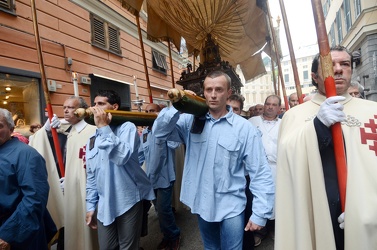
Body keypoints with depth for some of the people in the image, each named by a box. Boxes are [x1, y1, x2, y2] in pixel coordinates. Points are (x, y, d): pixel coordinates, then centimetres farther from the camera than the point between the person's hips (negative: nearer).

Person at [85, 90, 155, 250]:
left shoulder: (127, 127, -8)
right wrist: (90, 205, 14)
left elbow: (122, 157, -27)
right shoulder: (93, 138, 10)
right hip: (104, 204, 5)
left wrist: (104, 127, -21)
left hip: (128, 201, -5)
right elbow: (91, 175, 14)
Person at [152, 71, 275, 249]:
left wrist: (260, 213, -10)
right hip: (201, 204, 3)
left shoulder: (244, 128, -11)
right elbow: (160, 132, -10)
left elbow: (260, 173, -9)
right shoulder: (191, 120, -3)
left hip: (230, 207, -3)